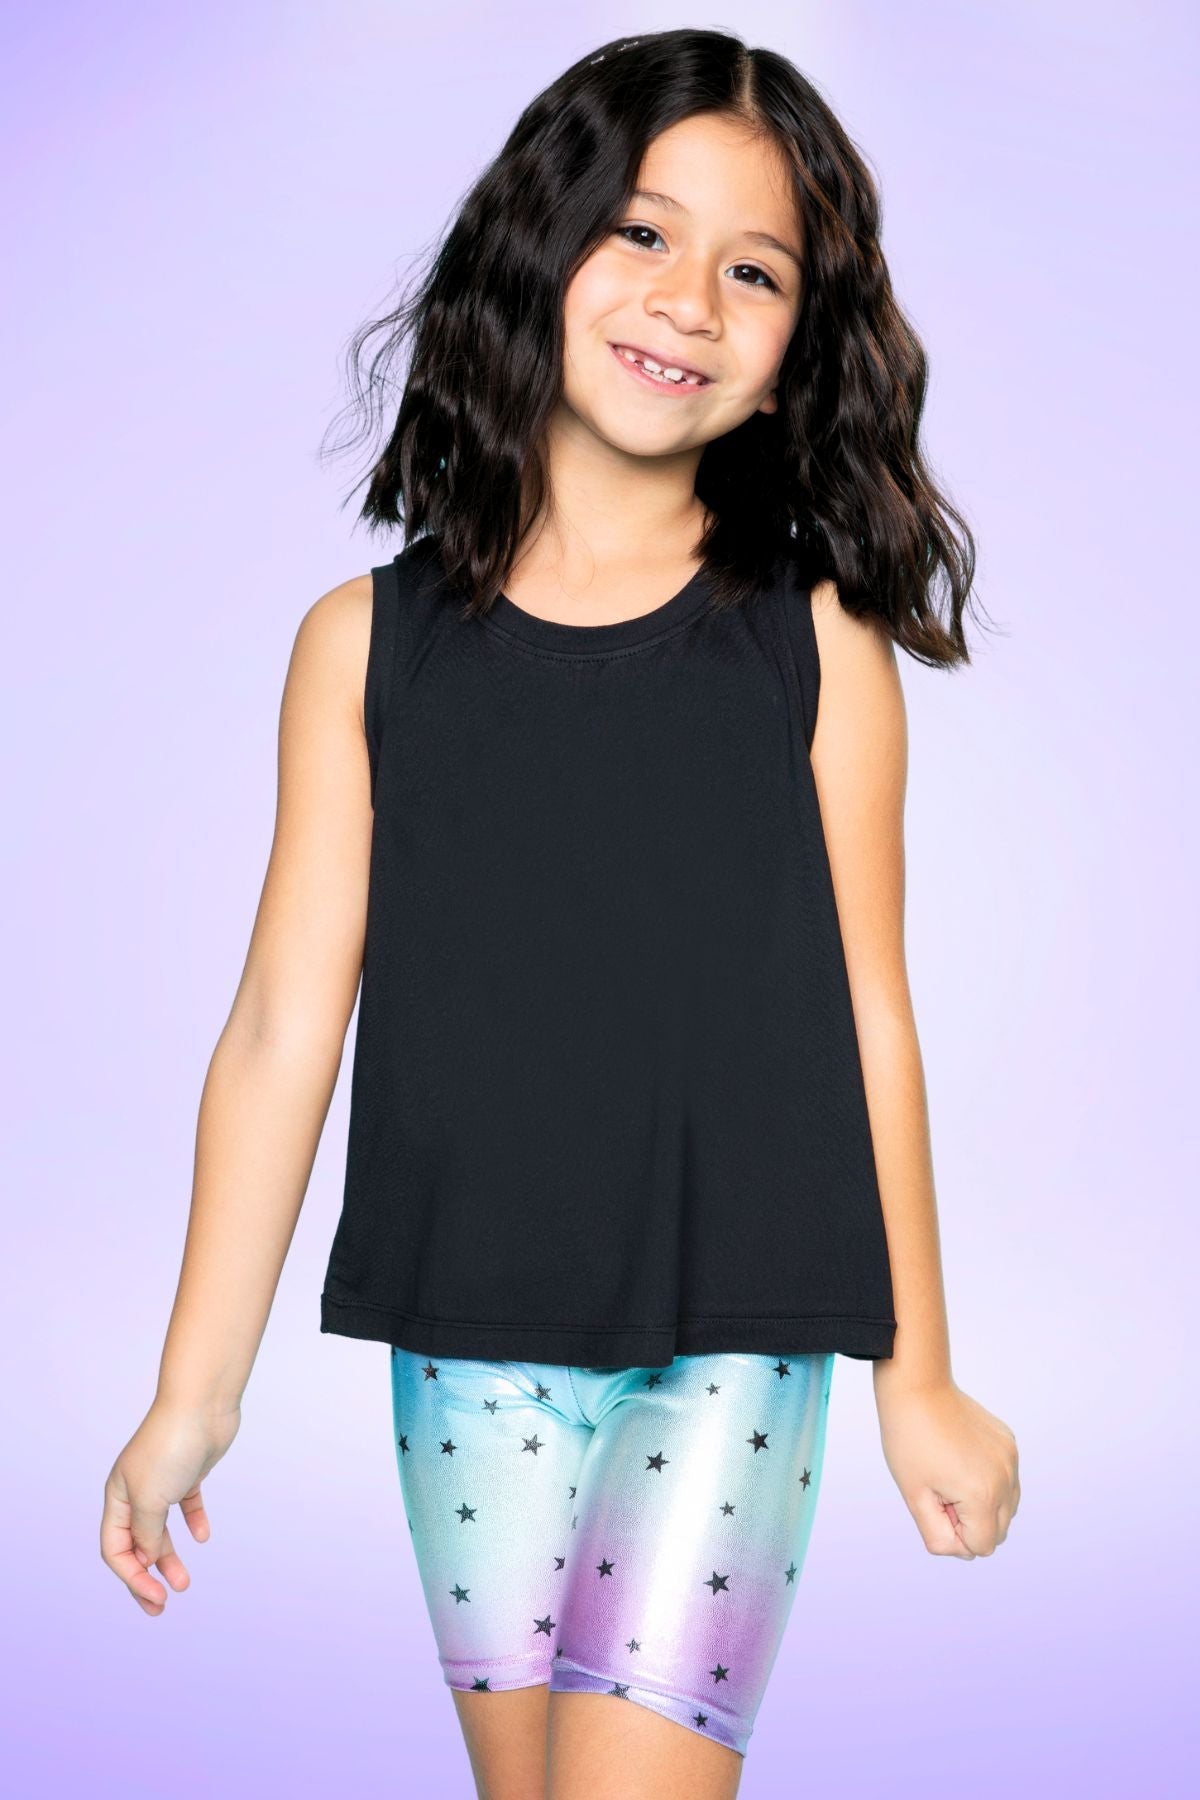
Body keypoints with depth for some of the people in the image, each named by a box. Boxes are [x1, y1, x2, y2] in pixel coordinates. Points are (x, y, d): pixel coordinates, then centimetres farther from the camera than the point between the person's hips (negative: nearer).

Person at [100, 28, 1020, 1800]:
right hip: (470, 1349, 2)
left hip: (731, 1349, -1)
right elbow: (282, 1031, 0)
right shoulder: (369, 643, 0)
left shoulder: (817, 644, -1)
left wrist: (917, 1377, 7)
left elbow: (863, 1019, 2)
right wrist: (196, 1395, 3)